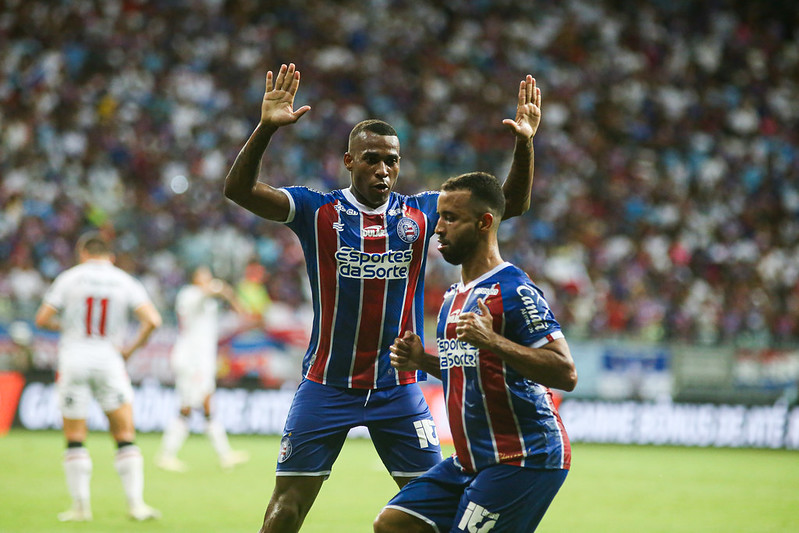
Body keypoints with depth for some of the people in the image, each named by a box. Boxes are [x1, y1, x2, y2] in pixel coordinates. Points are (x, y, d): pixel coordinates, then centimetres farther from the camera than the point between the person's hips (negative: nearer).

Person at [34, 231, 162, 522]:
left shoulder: (68, 278, 0)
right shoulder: (126, 282, 3)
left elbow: (42, 319, -2)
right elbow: (152, 320, -9)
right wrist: (131, 348, 4)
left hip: (73, 359, -1)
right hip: (109, 360, 1)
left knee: (75, 440, 7)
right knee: (125, 437, 6)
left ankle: (80, 505, 4)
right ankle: (136, 503, 0)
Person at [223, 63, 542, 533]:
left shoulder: (421, 213, 3)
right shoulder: (318, 211, -4)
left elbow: (512, 203, 3)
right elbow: (239, 189, -16)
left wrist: (524, 143, -14)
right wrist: (266, 128, -32)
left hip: (398, 386, 2)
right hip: (327, 384, -2)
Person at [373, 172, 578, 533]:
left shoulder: (514, 291, -14)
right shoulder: (455, 296, 16)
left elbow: (566, 374, -21)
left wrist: (493, 341, -29)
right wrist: (422, 361, 10)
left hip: (524, 460, -9)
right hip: (474, 461, 9)